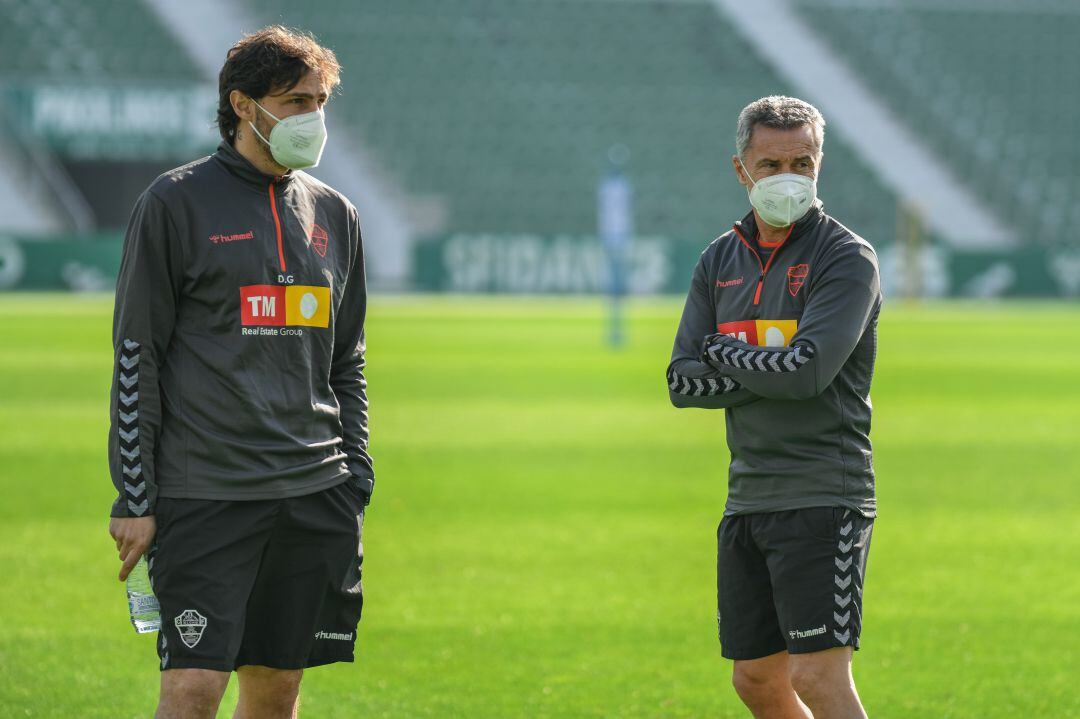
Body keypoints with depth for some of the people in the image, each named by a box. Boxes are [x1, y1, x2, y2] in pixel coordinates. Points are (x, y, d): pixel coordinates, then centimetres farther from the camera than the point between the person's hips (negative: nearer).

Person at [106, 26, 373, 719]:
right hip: (203, 496, -5)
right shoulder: (176, 204, -2)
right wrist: (133, 499, -7)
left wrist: (355, 484, 13)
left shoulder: (334, 214, 13)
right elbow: (135, 357, -3)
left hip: (314, 495, 5)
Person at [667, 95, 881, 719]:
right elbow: (682, 382, 6)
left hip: (823, 497, -7)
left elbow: (810, 370, -19)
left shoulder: (847, 257, -6)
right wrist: (766, 373, -8)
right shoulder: (722, 259, 13)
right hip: (748, 498, 7)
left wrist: (725, 354, -3)